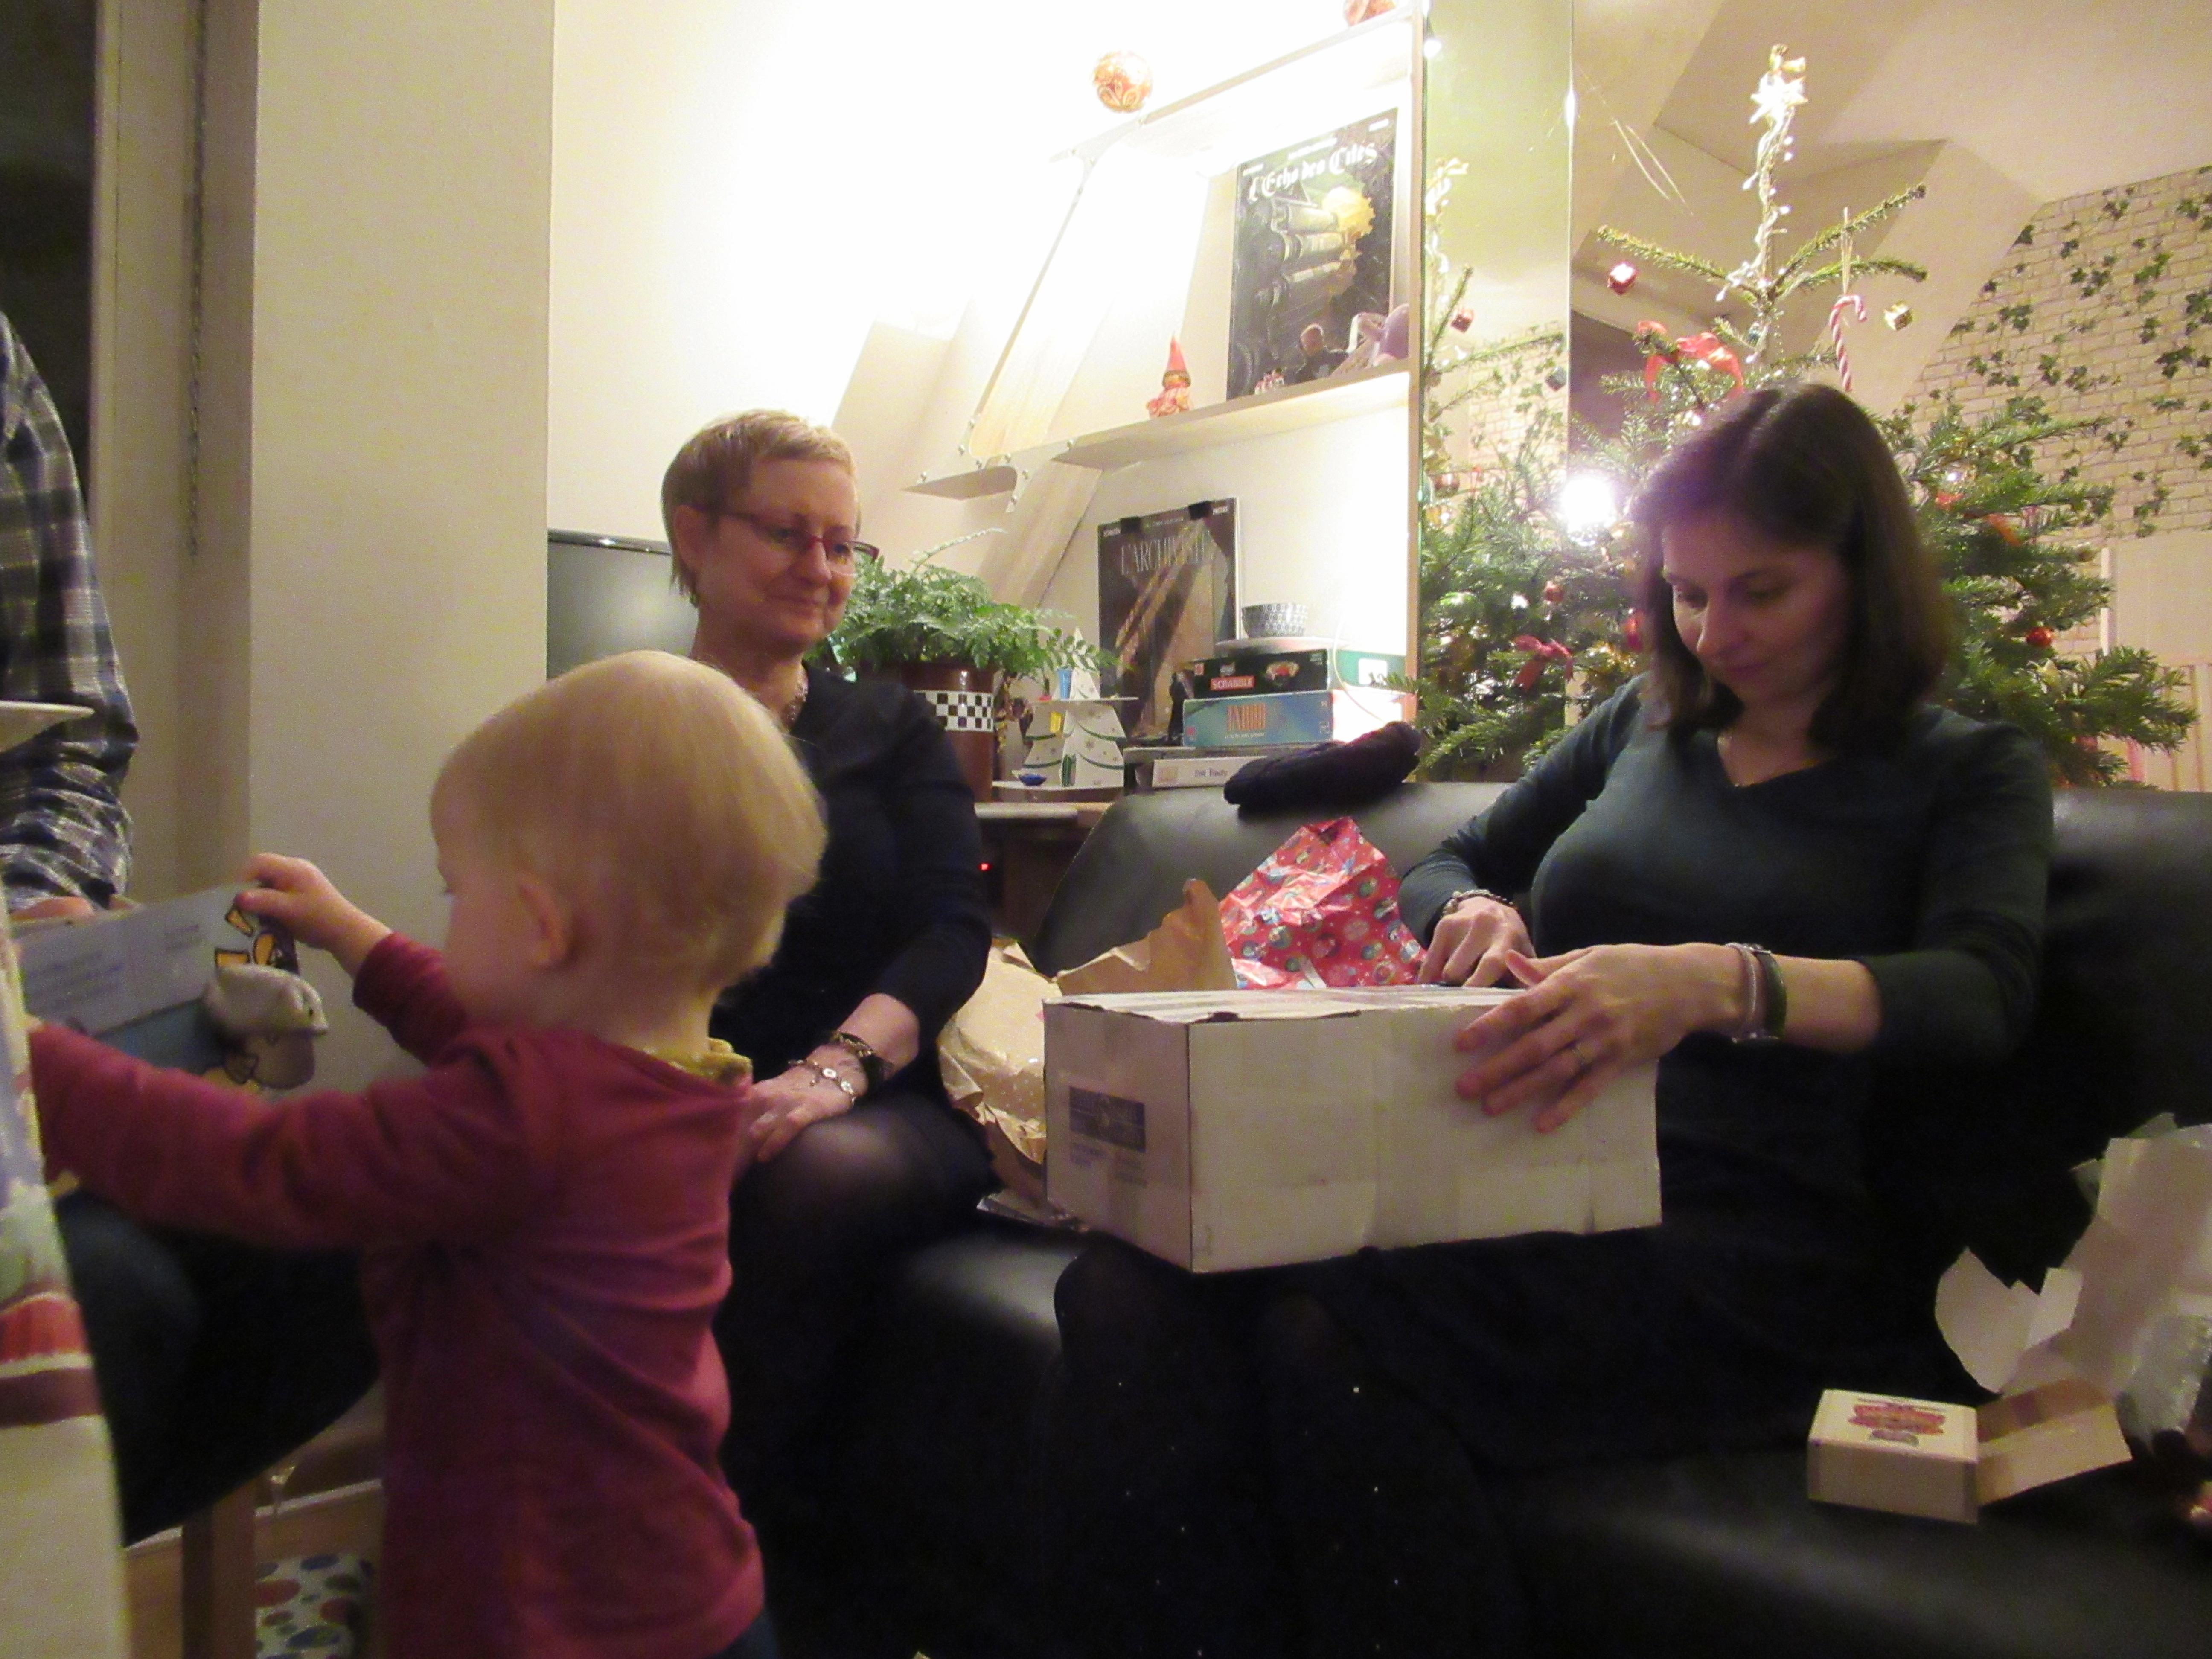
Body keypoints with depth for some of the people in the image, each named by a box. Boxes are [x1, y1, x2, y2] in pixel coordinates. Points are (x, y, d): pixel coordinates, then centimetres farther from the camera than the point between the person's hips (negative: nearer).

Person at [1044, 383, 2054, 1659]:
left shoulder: (1970, 773, 10)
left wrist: (1717, 981, -32)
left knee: (1341, 1326, -34)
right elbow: (1448, 868, 27)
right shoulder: (1646, 725, 22)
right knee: (1137, 1287, -25)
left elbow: (1981, 988, -10)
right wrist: (1473, 912, 0)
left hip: (1742, 1245, -4)